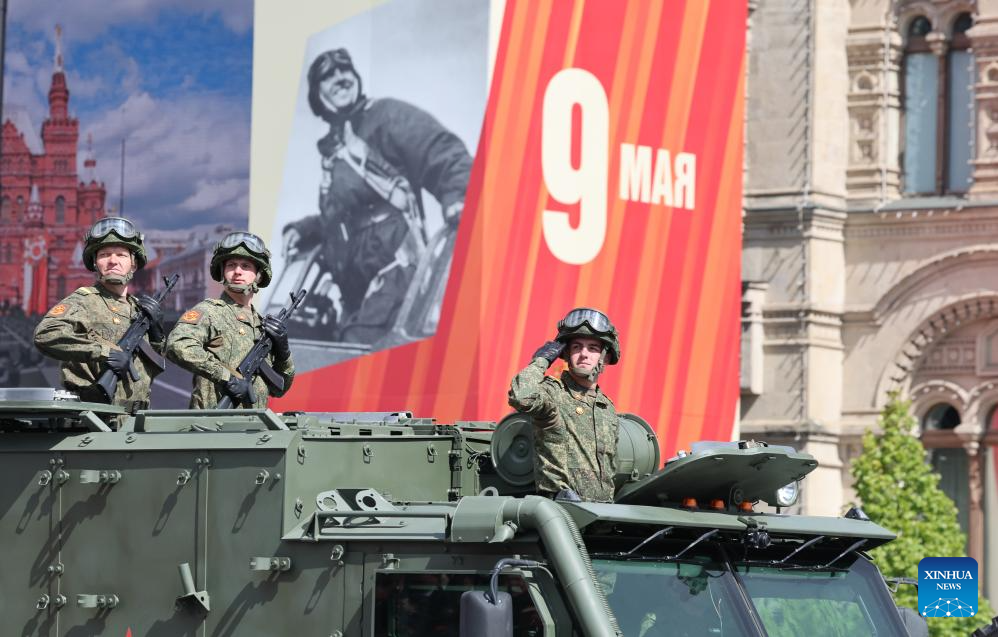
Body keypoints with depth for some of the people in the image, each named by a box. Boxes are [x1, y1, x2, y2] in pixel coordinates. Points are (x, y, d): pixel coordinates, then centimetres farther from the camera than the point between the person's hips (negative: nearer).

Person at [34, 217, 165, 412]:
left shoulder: (138, 307, 19)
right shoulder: (83, 301, -1)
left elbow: (152, 370, 26)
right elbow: (46, 335, -20)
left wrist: (156, 331, 9)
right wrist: (105, 352, -20)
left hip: (134, 420, 7)